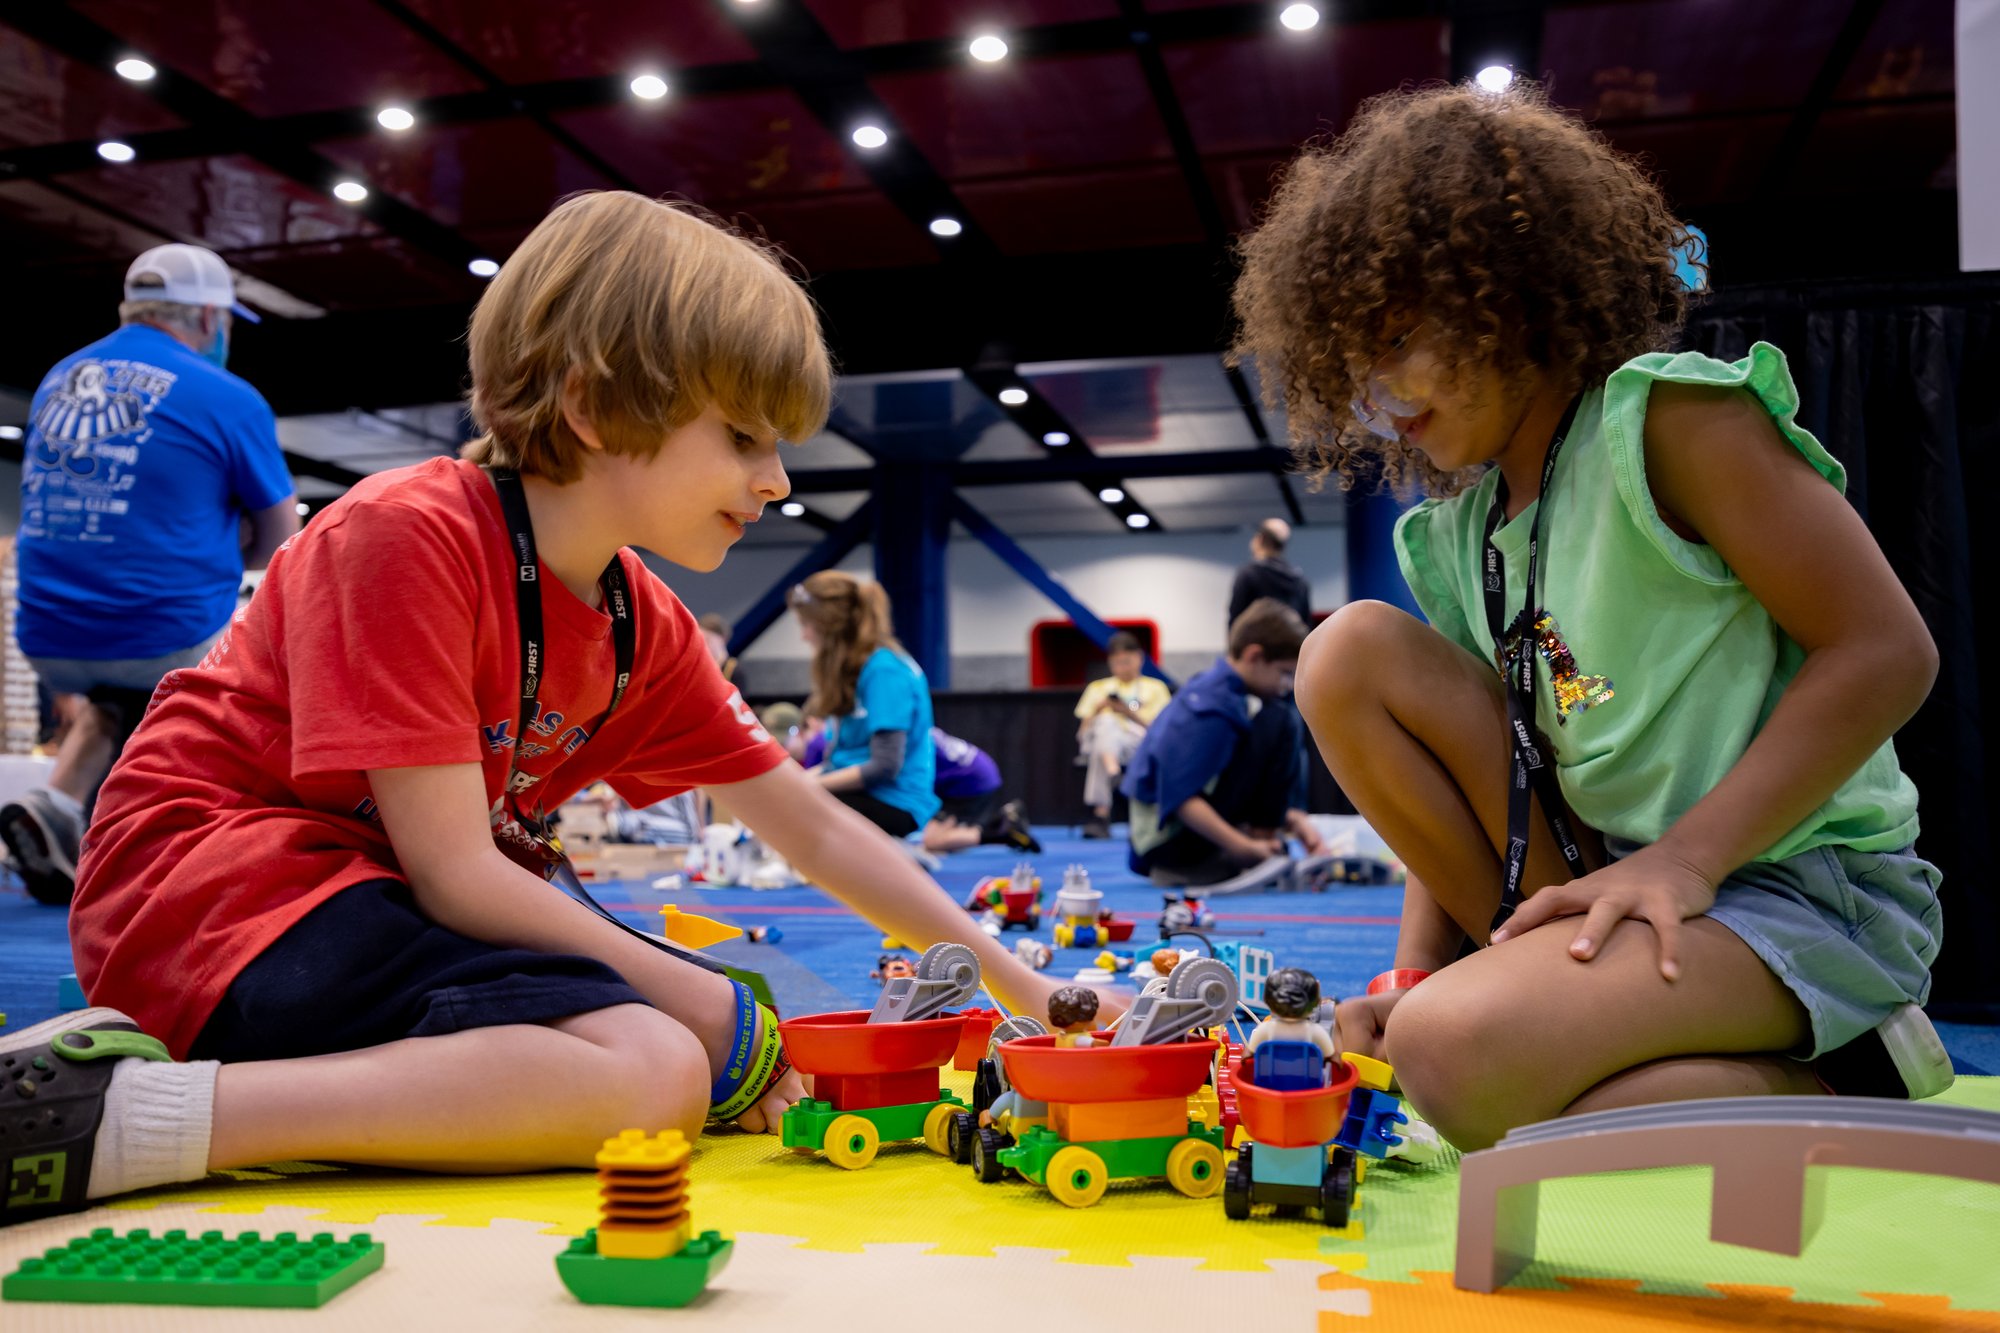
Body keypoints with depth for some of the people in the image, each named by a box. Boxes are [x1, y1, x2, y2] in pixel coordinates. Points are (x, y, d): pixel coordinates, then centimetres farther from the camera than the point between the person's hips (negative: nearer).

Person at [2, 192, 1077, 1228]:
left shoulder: (645, 629, 6)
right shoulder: (413, 533, -18)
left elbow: (818, 832, 10)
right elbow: (455, 872, -21)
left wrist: (1024, 992, 8)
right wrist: (714, 1014, -15)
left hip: (370, 893, 10)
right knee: (653, 1074, -25)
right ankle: (122, 1113, -27)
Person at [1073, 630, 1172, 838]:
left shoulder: (1155, 688, 22)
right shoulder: (1098, 687, 28)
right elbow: (1082, 734, 18)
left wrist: (1131, 714, -6)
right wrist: (1096, 711, -1)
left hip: (1139, 744, 0)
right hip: (1100, 740, 1)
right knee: (1106, 723, -36)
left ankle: (1101, 813, -46)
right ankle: (1112, 771, -63)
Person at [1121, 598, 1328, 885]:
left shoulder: (1217, 689, 7)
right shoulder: (1210, 710, -22)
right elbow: (1181, 798, -25)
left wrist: (1292, 818, 7)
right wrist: (1244, 848, -24)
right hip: (1171, 843, -10)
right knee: (1279, 725, -14)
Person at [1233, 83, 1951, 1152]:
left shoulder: (1673, 414, -12)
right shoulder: (1459, 527, 9)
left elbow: (1887, 651, -16)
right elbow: (1461, 775, 9)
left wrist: (1682, 859, -21)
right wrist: (1414, 982, -4)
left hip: (1809, 895, -7)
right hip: (1595, 868, 7)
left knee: (1466, 1059, -31)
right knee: (1351, 653, -8)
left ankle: (1828, 1080, -5)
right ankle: (1560, 973, -6)